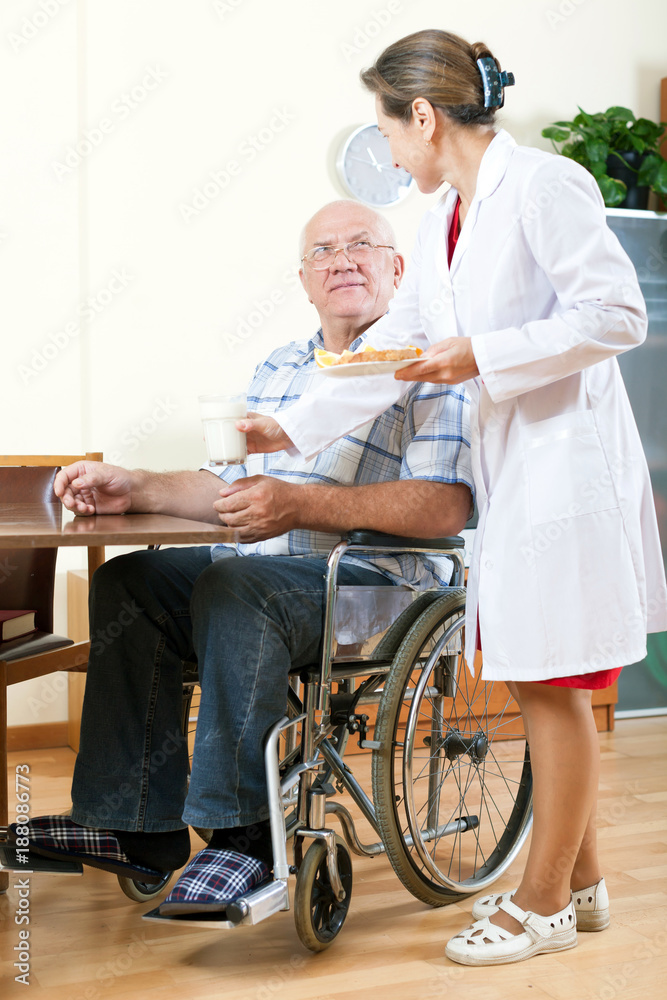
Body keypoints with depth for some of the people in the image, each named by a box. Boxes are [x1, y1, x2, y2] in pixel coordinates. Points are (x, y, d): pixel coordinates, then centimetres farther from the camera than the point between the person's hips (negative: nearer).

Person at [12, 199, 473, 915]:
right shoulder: (277, 370, 22)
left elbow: (444, 507, -17)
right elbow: (230, 487, 21)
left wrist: (298, 504, -24)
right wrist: (134, 489, 3)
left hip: (383, 581, -8)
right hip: (263, 570, 8)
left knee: (236, 585, -33)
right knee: (127, 582, -9)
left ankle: (244, 833, -24)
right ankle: (138, 826, -8)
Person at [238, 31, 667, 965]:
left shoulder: (543, 186, -11)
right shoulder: (445, 223, 16)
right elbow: (393, 348, 20)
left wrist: (482, 356, -17)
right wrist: (292, 429, 19)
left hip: (568, 458, -9)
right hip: (508, 463, 9)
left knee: (554, 683, -1)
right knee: (533, 681, 12)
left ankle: (545, 902, 12)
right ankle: (580, 880, 26)